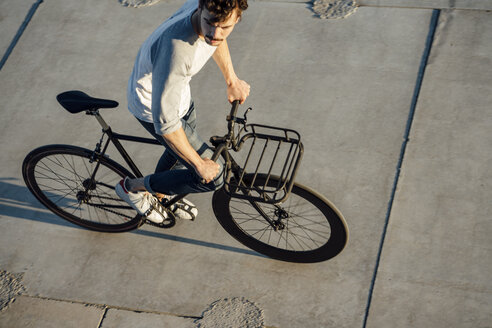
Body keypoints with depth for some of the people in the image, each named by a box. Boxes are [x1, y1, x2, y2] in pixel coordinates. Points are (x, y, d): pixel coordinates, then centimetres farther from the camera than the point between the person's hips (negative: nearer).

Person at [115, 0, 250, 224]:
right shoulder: (177, 49, -45)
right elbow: (165, 122, -37)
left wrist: (232, 81, 11)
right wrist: (200, 164, -25)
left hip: (177, 90, 8)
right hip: (154, 105, -8)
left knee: (182, 150, 31)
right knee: (212, 177, -4)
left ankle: (159, 195, 61)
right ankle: (132, 187, 16)